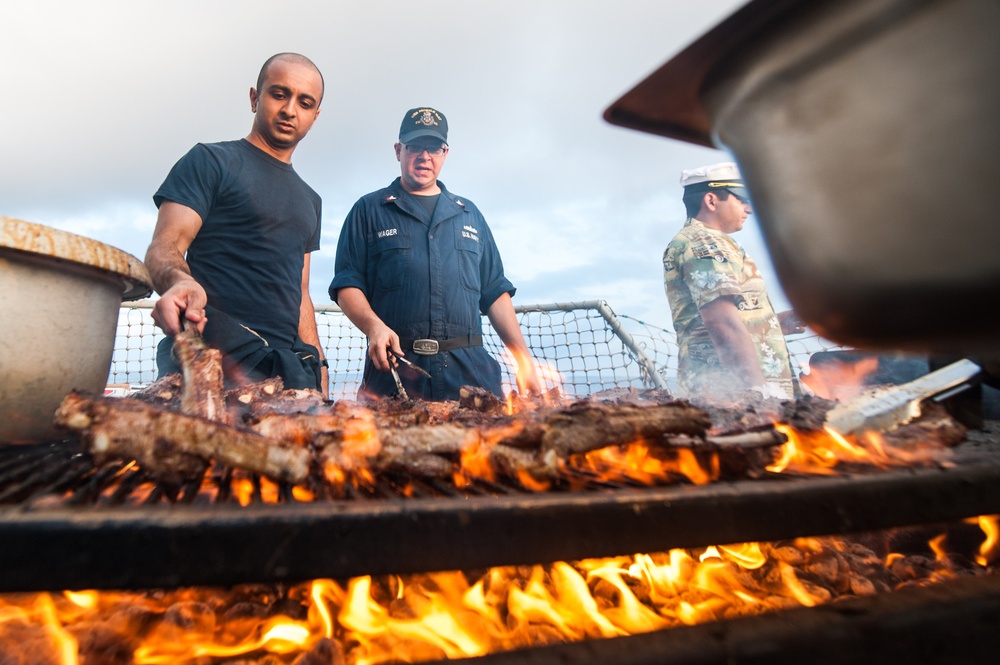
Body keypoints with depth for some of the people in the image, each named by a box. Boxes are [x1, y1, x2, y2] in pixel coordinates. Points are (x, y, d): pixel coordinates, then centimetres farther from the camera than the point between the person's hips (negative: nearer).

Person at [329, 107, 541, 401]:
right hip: (394, 372, -2)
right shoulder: (368, 210, 12)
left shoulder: (469, 214, 20)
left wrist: (524, 359, 9)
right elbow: (347, 285, 4)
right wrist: (374, 326, -17)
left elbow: (495, 292, 18)